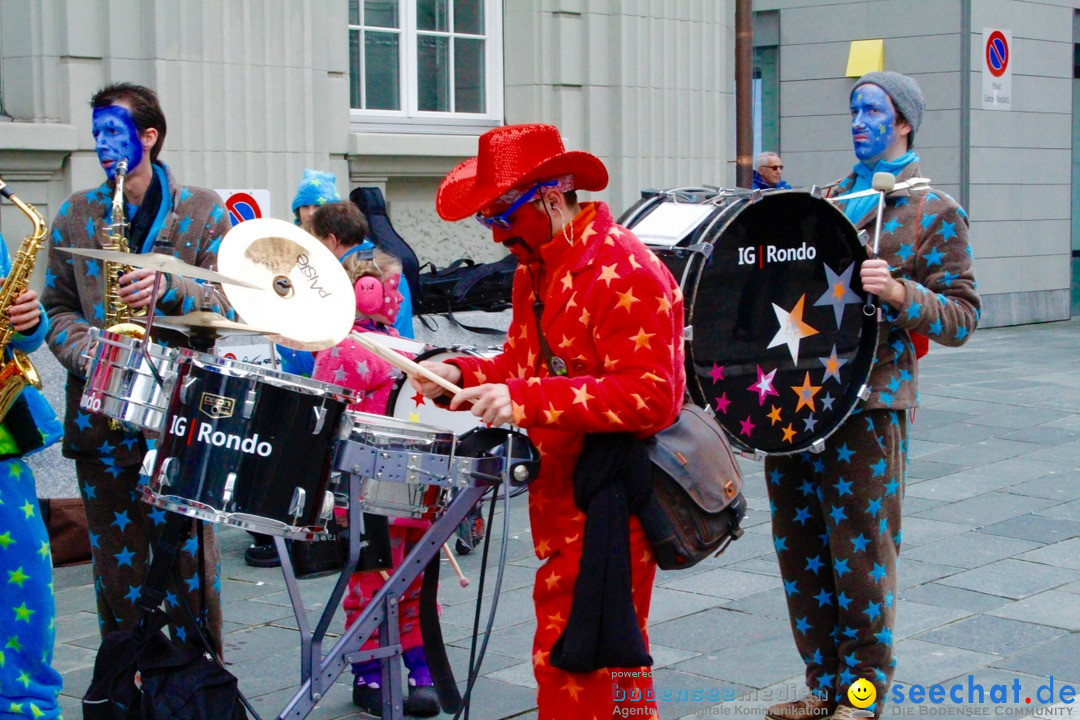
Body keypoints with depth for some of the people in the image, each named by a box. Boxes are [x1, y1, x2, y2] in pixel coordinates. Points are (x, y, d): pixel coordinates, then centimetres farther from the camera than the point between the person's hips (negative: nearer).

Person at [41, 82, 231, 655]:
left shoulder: (202, 211, 4)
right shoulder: (75, 214, 11)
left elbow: (226, 303, -1)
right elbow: (57, 306, 10)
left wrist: (167, 289, -19)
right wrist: (86, 355, -9)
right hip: (100, 411, 3)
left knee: (188, 554, -2)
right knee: (116, 557, 8)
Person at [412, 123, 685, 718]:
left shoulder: (626, 274, -17)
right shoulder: (534, 271, 14)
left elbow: (650, 395, -24)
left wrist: (524, 400, -28)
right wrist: (462, 375, 0)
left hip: (609, 500, -9)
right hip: (559, 495, 9)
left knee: (589, 664, -6)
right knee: (559, 659, 14)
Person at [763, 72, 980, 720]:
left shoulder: (935, 212, -1)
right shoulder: (827, 200, 17)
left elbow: (962, 319, -6)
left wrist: (898, 291, -23)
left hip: (867, 402, -6)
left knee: (859, 556, -1)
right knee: (801, 549, 10)